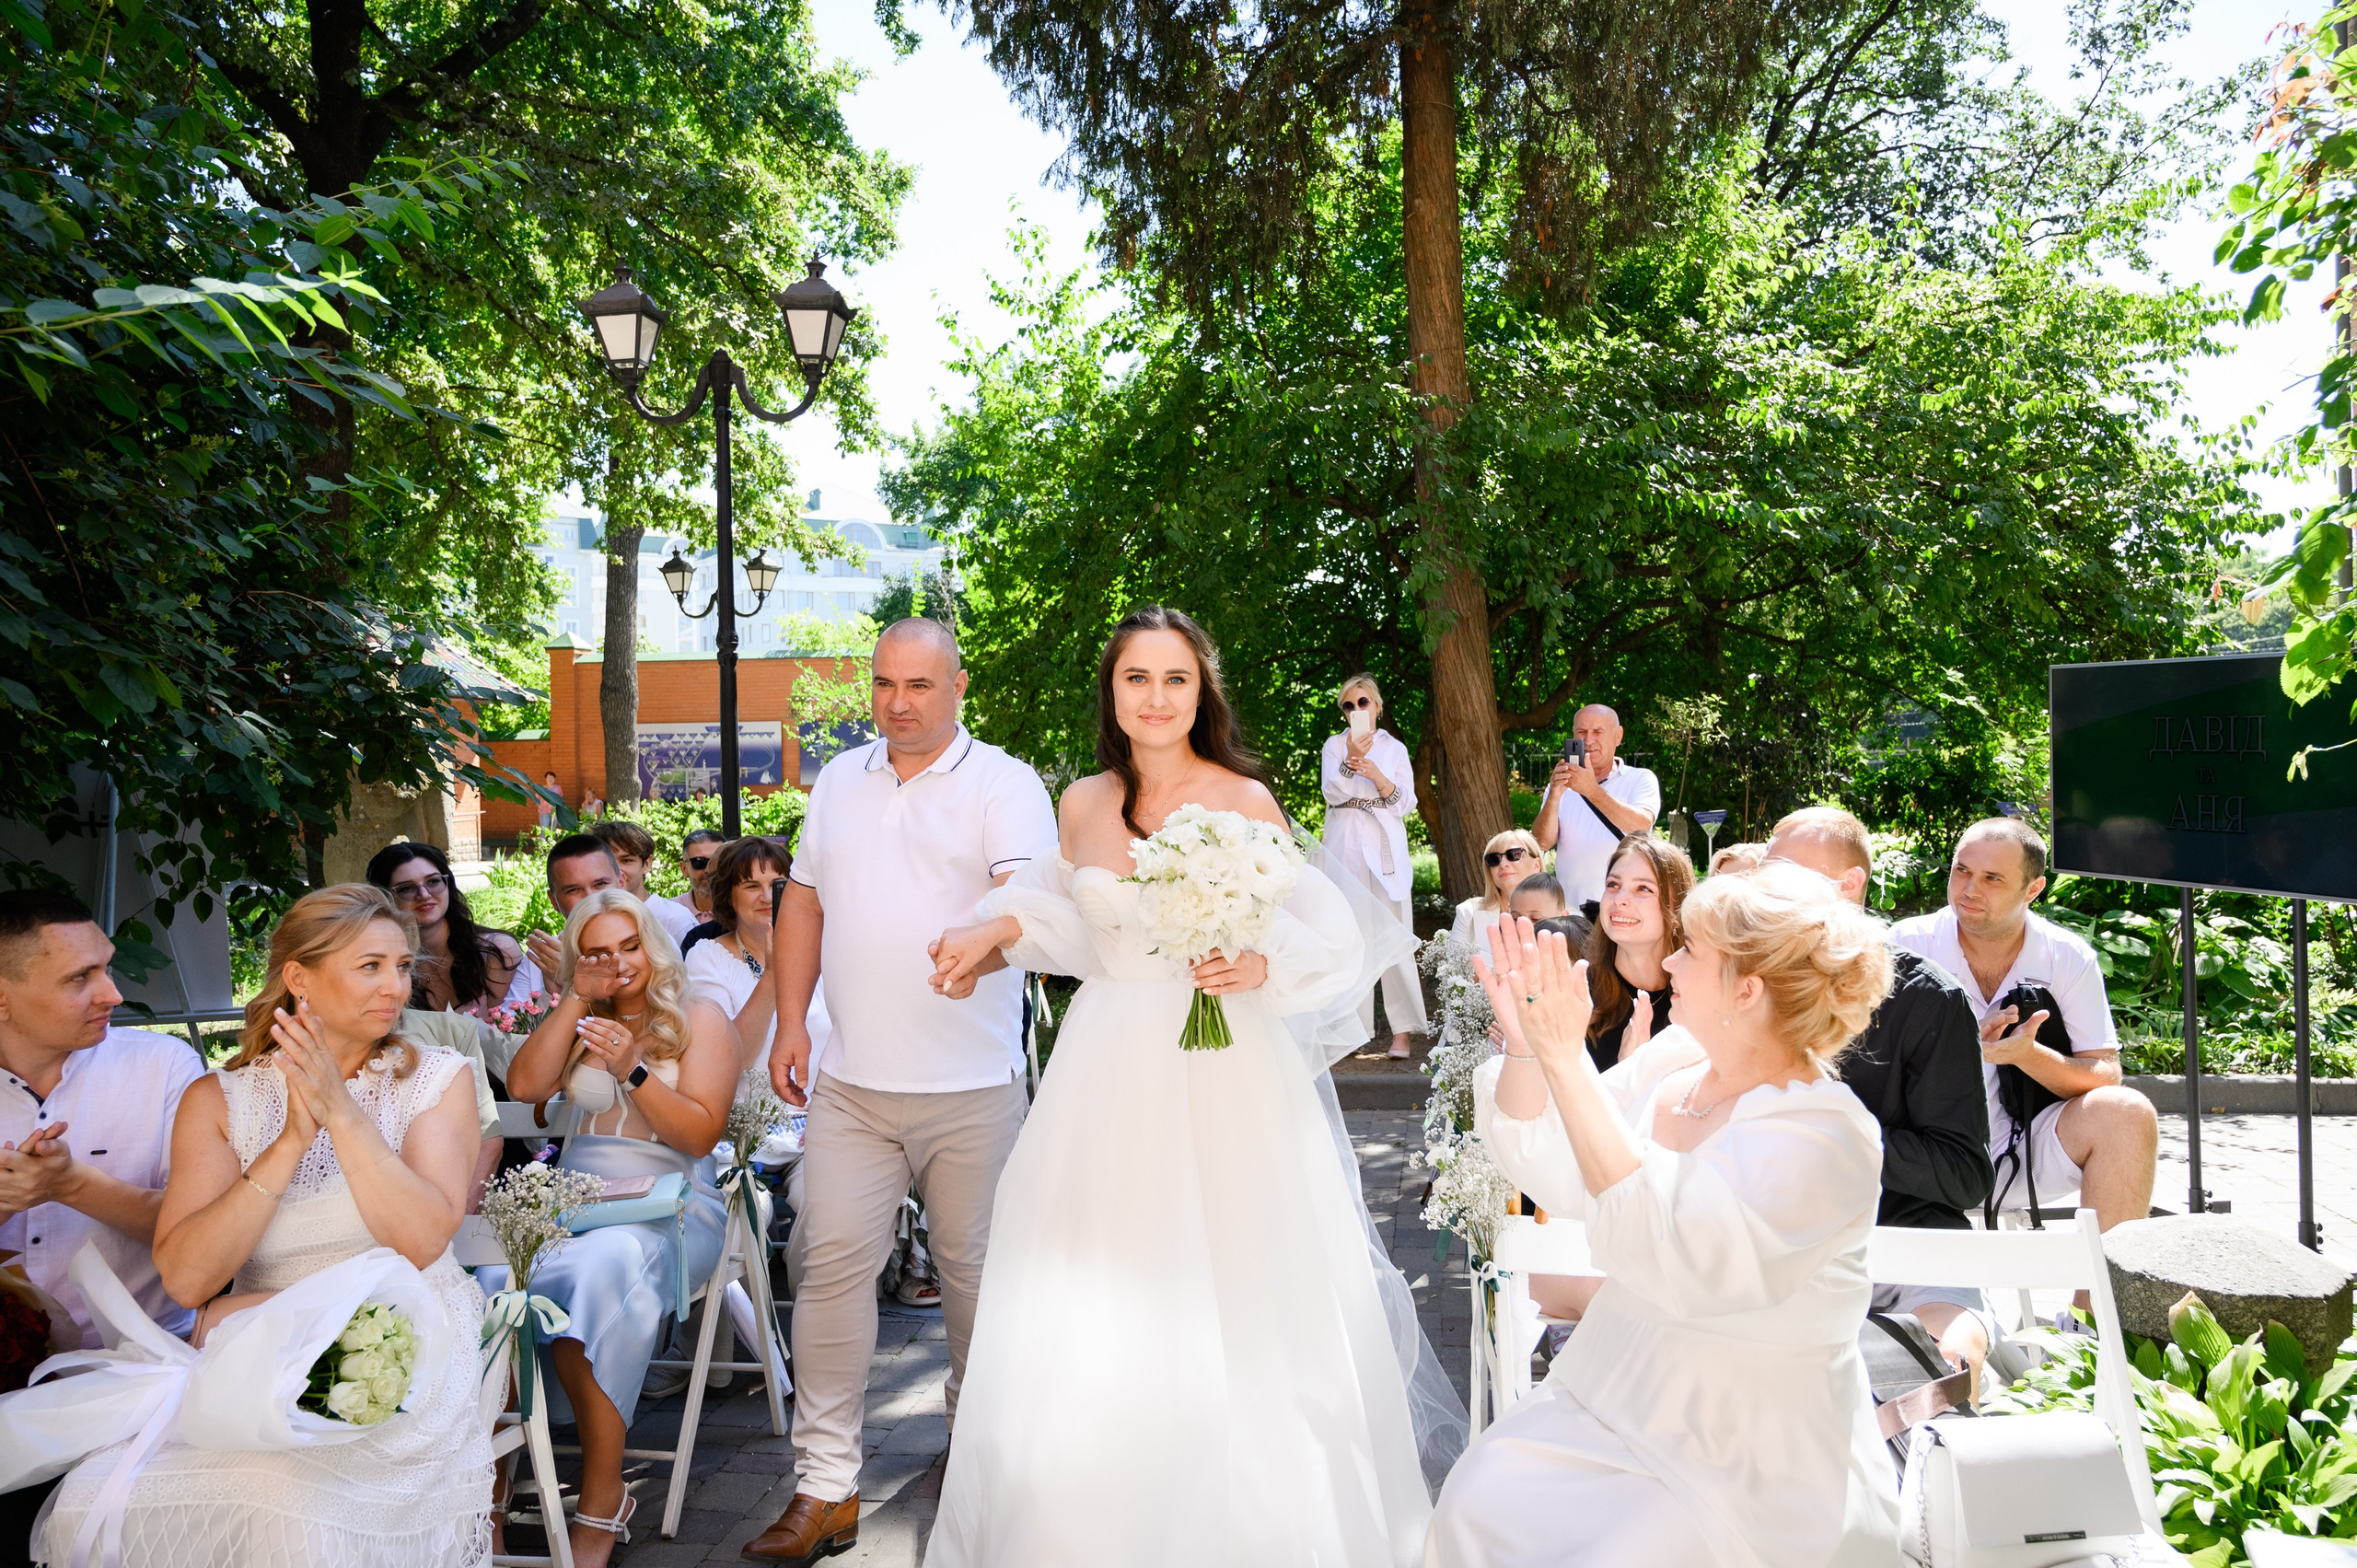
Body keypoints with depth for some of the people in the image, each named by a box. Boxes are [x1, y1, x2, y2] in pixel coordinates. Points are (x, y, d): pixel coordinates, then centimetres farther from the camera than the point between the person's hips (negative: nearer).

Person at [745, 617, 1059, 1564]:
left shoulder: (1004, 785, -5)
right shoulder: (838, 781, 12)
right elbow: (804, 900, 17)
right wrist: (791, 1023, 9)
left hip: (971, 1086, -3)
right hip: (849, 1082, 4)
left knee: (974, 1268, 10)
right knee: (831, 1264, -2)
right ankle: (825, 1487, 6)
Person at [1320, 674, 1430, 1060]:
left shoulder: (1395, 749, 10)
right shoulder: (1335, 745, 10)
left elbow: (1406, 803, 2)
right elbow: (1332, 793, -4)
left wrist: (1379, 777, -14)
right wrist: (1350, 761, -19)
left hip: (1385, 848, -1)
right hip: (1345, 849, 1)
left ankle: (1403, 1029, -5)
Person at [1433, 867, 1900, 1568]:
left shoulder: (1825, 1137, -20)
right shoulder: (1673, 1058, 1)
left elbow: (1669, 1256, -33)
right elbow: (1551, 1173, 4)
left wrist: (1565, 1059, -34)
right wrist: (1524, 1042, -12)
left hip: (1751, 1461, -6)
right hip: (1616, 1392, 6)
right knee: (1477, 1501, -14)